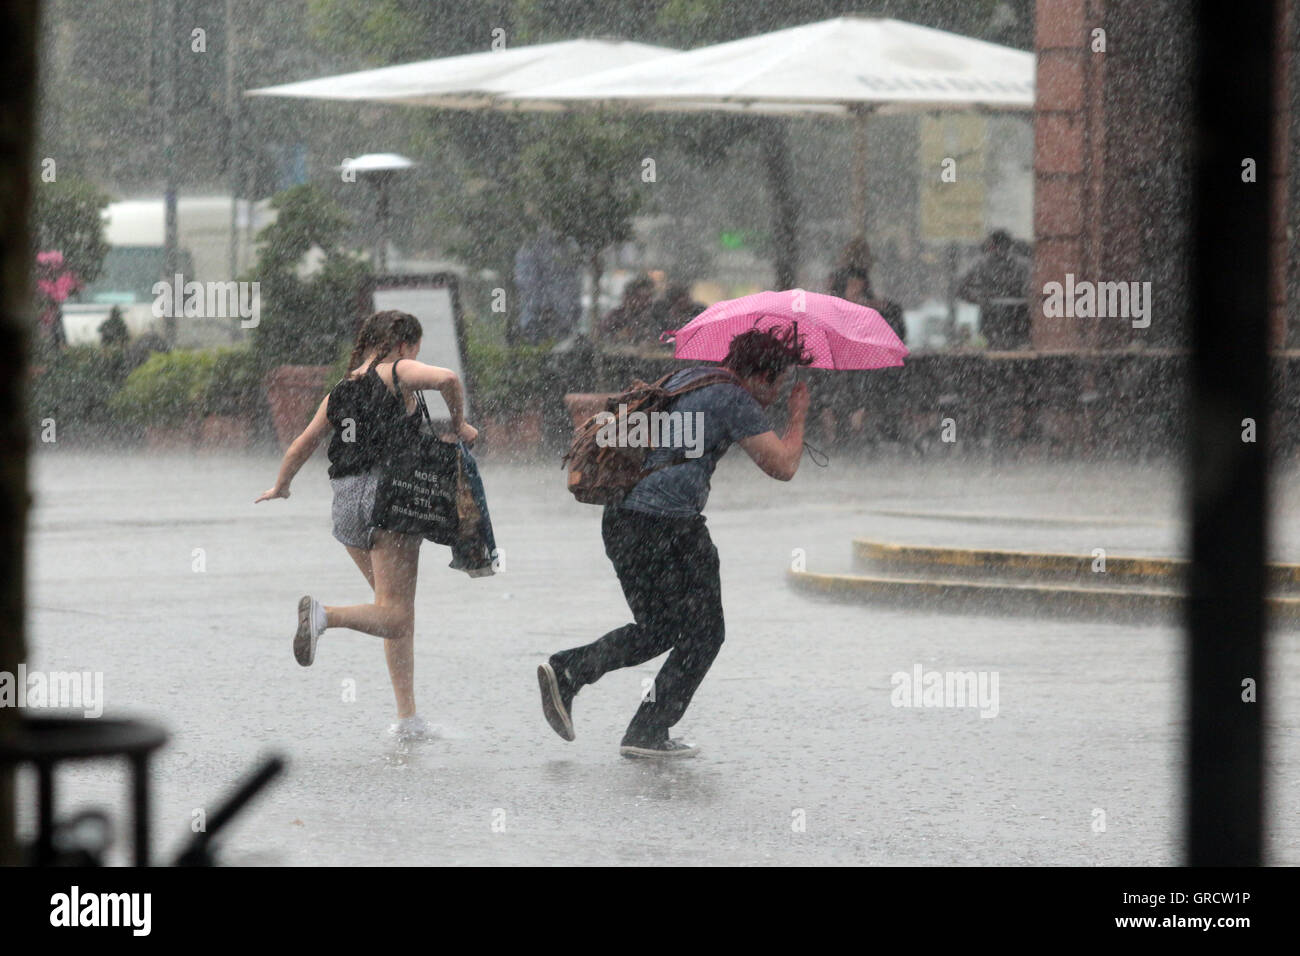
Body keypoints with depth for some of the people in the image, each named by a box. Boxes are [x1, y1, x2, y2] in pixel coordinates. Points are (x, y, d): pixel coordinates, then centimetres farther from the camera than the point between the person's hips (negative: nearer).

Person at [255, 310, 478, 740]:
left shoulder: (341, 390, 16)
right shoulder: (398, 373, -1)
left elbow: (303, 443, 20)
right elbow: (447, 378, -20)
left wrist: (280, 487, 37)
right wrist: (459, 424, -3)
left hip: (347, 503, 7)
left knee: (399, 612, 16)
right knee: (394, 617, -8)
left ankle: (408, 717, 12)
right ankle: (324, 615, -35)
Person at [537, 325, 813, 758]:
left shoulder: (686, 378, 16)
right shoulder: (734, 401, -10)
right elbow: (782, 466, -8)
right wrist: (798, 417, 6)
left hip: (620, 519, 9)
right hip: (668, 526, -9)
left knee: (657, 629, 20)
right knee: (700, 635, 7)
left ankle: (568, 670, 2)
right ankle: (647, 733, 5)